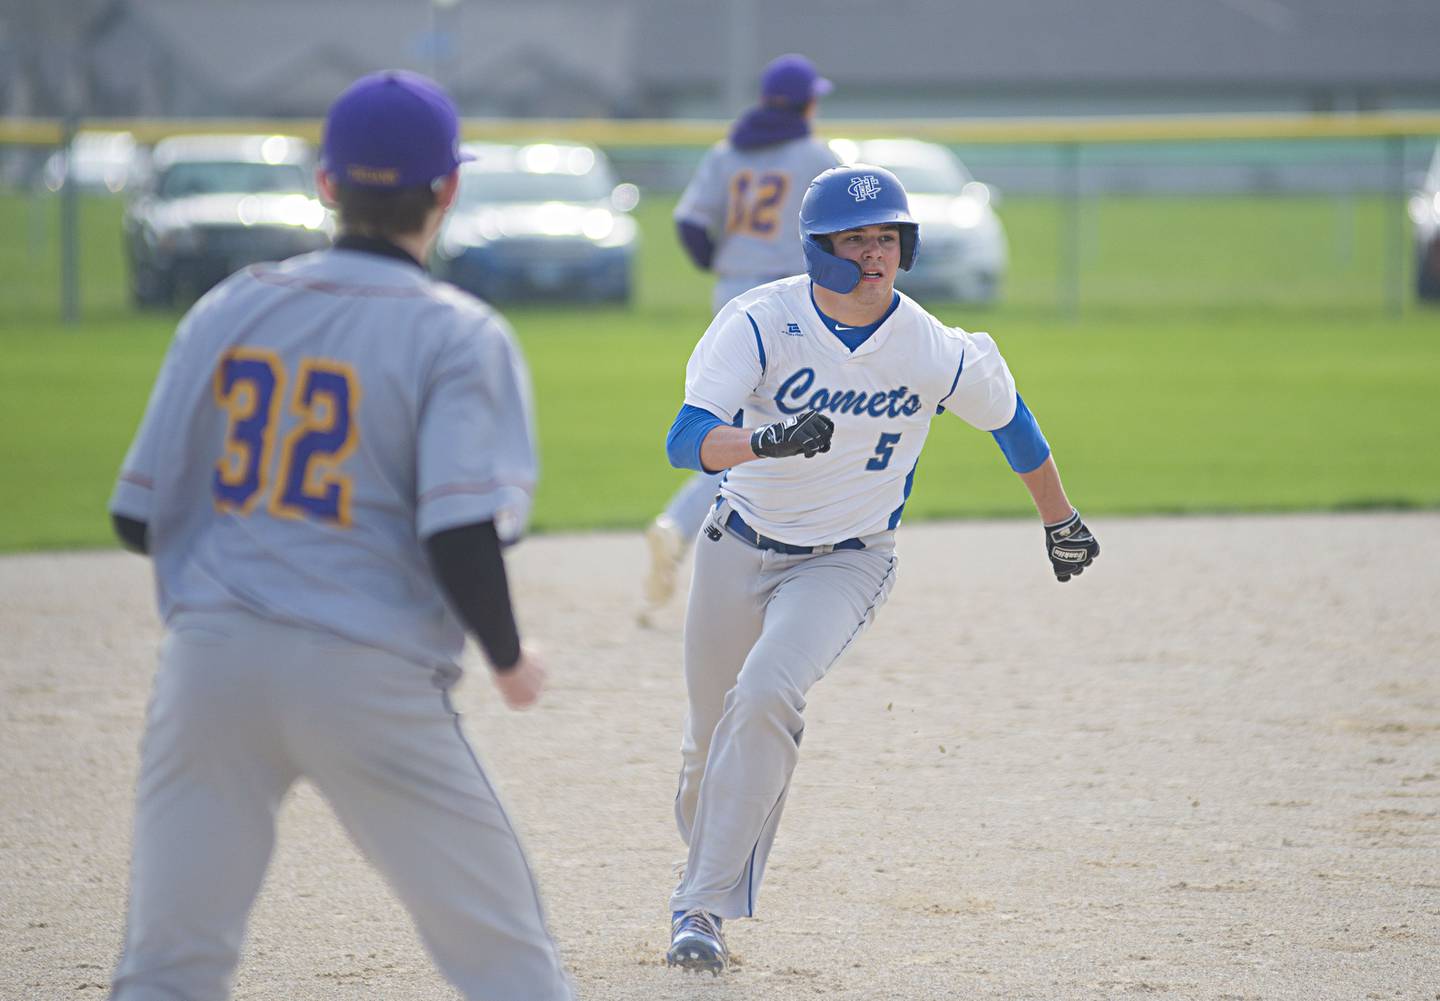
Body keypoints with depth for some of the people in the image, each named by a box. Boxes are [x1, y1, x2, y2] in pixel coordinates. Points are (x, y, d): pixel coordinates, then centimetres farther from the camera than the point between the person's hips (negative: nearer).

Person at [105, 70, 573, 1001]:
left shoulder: (229, 308, 8)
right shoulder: (460, 337, -4)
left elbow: (139, 519, 9)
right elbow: (462, 535, -15)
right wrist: (510, 659, 2)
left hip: (211, 655, 3)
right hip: (371, 679, -3)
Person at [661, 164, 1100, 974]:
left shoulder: (936, 353, -17)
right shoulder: (759, 323, -20)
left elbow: (1008, 417, 4)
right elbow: (686, 440, -30)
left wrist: (1061, 521, 17)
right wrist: (768, 441, -51)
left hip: (847, 563, -2)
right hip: (741, 547, 2)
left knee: (767, 696, -25)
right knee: (711, 734, 12)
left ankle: (705, 906, -18)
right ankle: (707, 859, 43)